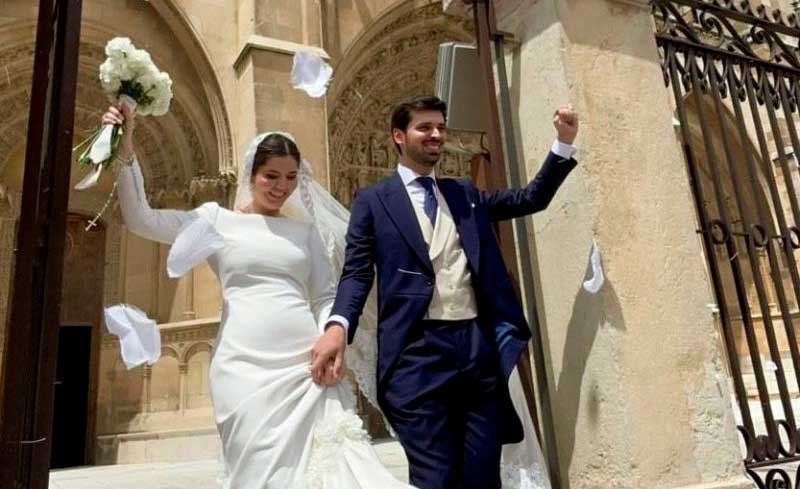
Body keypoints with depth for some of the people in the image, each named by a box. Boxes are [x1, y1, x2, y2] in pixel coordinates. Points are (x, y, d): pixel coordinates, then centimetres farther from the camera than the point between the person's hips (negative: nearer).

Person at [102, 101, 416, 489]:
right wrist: (126, 145, -6)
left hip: (306, 364, 2)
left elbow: (325, 296, 14)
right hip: (245, 365, -2)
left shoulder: (305, 231, 17)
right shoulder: (218, 220, 10)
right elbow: (139, 219, 2)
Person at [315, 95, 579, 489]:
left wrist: (564, 143, 4)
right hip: (418, 352, -4)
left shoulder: (465, 193, 19)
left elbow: (531, 199, 17)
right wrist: (338, 324, -18)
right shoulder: (373, 201, 7)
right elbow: (357, 272, 0)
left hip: (480, 346, 4)